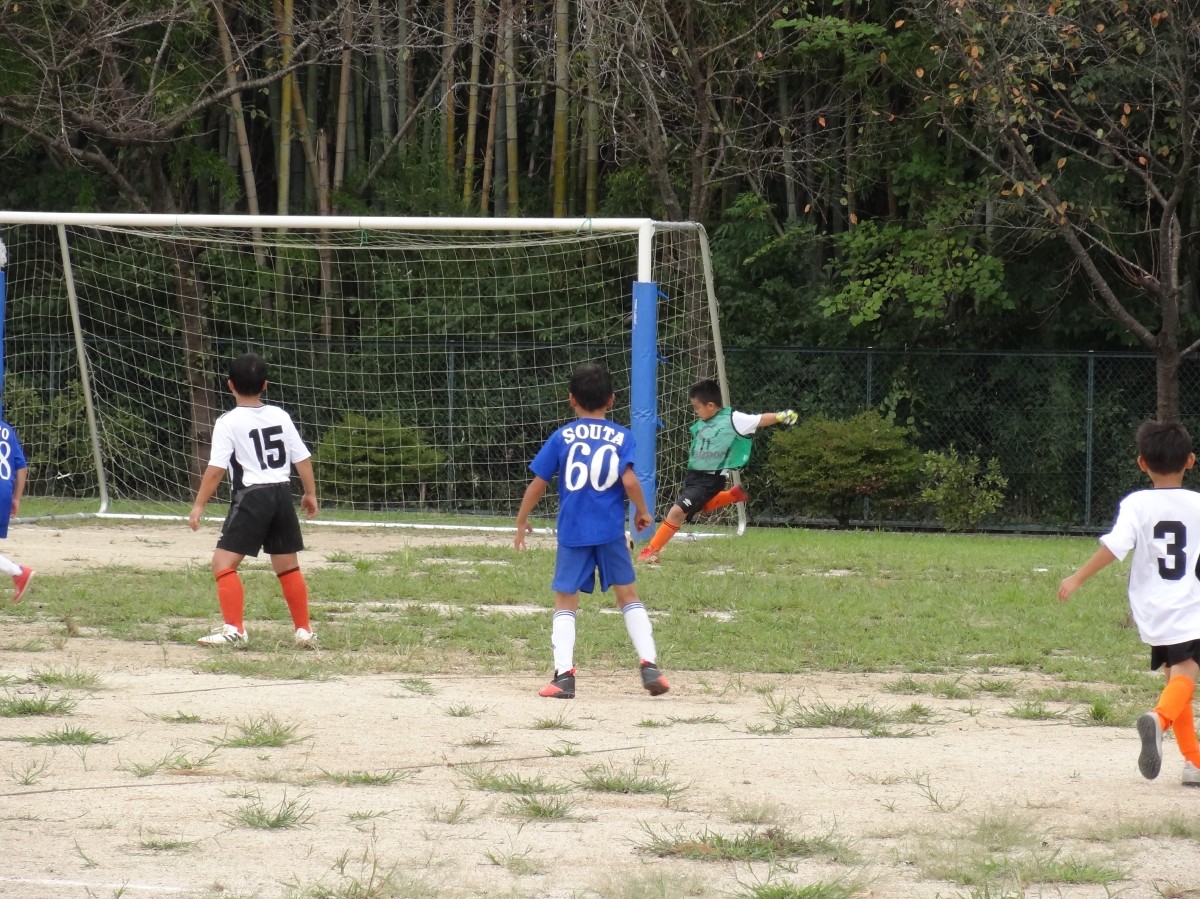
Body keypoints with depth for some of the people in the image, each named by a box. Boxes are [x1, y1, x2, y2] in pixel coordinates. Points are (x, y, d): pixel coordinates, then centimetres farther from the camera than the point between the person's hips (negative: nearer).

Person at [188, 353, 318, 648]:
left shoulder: (229, 422, -8)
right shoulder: (280, 416, 7)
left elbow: (216, 469, -13)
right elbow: (303, 459, 9)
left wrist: (199, 505, -7)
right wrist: (310, 494, 22)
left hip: (251, 495, -6)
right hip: (282, 492, 6)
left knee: (224, 562, -4)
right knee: (288, 566, 17)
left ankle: (234, 630, -16)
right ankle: (305, 631, 20)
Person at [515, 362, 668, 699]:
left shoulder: (562, 437, 2)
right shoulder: (621, 437, 1)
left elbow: (538, 484, 2)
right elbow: (630, 481, -11)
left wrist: (522, 522, 15)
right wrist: (642, 512, 6)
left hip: (572, 532, 0)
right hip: (611, 531, 0)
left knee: (565, 602, 8)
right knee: (627, 595, 12)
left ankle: (564, 674, -5)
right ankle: (649, 665, 1)